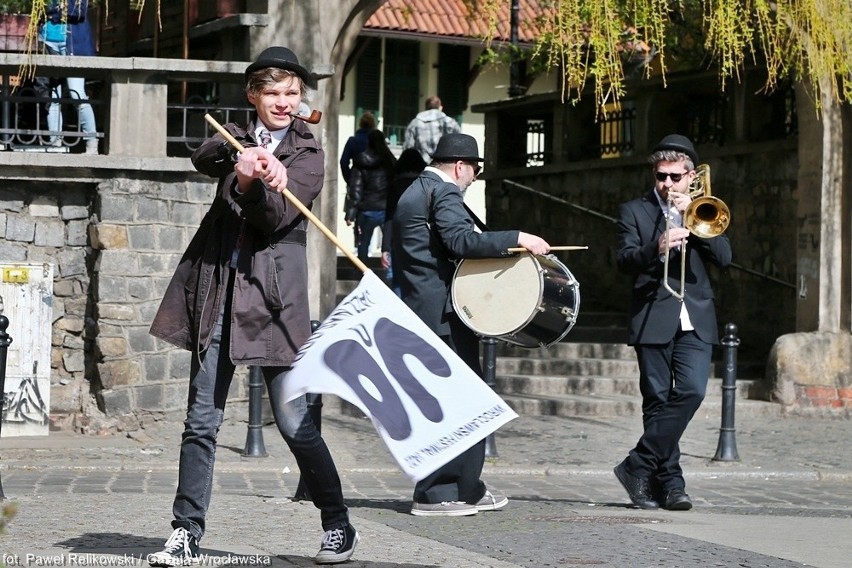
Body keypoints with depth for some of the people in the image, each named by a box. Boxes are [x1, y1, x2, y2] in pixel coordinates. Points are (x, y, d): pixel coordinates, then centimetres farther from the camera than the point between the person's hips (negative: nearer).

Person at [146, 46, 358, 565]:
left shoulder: (309, 153, 4)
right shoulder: (236, 138, 13)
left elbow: (275, 217, -9)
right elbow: (203, 158, -10)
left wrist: (255, 183, -29)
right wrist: (241, 163, -31)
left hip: (271, 295, -3)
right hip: (216, 291, 3)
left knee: (294, 422, -3)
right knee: (202, 421, 3)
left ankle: (340, 526, 10)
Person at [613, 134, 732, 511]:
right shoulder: (634, 211, 9)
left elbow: (724, 256, 4)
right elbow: (624, 260, -5)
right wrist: (657, 247, -23)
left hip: (695, 320, 2)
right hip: (653, 320, -2)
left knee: (692, 391, -14)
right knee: (658, 401, -2)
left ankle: (639, 466, -6)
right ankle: (669, 481, 5)